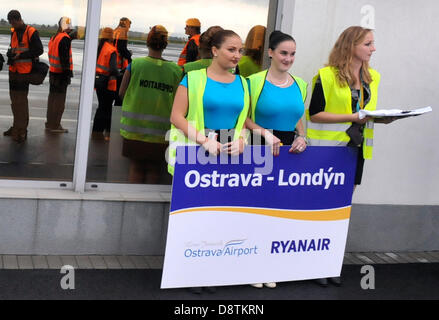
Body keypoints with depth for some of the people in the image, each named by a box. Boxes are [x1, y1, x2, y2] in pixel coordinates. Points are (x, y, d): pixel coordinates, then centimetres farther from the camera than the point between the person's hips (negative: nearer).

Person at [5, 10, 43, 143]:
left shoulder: (31, 32, -11)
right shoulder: (13, 32, 13)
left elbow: (39, 50, -13)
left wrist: (20, 55, -17)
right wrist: (10, 53, 0)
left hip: (24, 72, -8)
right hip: (13, 70, 8)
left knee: (21, 101, -8)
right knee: (14, 100, 13)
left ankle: (22, 131, -2)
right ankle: (17, 126, 23)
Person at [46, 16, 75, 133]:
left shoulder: (54, 38, 13)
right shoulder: (65, 39, -15)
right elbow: (65, 57, -20)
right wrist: (67, 72, -20)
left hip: (53, 71, 9)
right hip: (61, 74, -9)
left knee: (52, 97, 15)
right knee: (60, 100, -3)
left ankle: (50, 123, 23)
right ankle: (55, 126, 0)